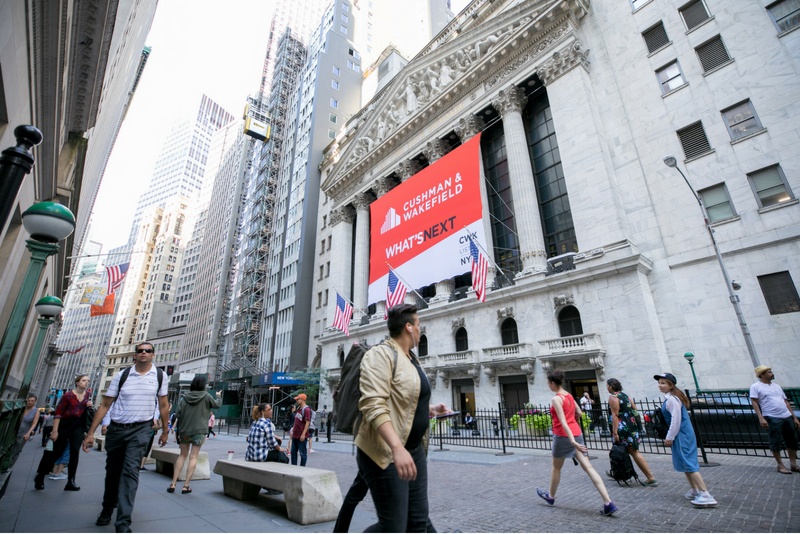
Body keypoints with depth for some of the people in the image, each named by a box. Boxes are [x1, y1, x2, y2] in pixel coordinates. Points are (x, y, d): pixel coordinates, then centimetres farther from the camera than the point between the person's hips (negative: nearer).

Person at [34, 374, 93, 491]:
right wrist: (55, 430, -15)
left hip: (78, 426, 3)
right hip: (65, 424, -3)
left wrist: (89, 407, -6)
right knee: (56, 452, 7)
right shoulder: (68, 395, -9)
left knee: (75, 451, -8)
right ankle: (40, 477, 32)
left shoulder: (87, 396, 6)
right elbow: (58, 413, -10)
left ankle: (71, 481, -6)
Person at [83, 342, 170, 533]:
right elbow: (105, 405, 1)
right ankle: (107, 509, 40)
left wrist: (165, 431, 9)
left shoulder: (161, 376, -4)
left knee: (130, 471, -10)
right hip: (116, 429, 2)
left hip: (140, 429, -2)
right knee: (112, 471, 17)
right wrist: (91, 433, -4)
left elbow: (163, 405, 5)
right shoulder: (121, 375, -3)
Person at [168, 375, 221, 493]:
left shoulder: (185, 397, -2)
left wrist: (182, 425, 13)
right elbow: (217, 404, 7)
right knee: (193, 457, 3)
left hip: (184, 431, 3)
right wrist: (219, 396, 26)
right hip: (199, 431, -3)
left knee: (182, 455, 17)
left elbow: (179, 414, -3)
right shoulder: (206, 396, -8)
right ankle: (186, 486, 3)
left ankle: (173, 484, 16)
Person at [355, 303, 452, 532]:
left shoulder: (410, 358, 12)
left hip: (414, 449, 9)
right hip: (385, 453, -9)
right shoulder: (381, 354, -17)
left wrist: (429, 409, 10)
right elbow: (373, 405, -28)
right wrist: (397, 448, -35)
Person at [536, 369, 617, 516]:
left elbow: (563, 422, -22)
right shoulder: (569, 395, 9)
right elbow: (579, 414, 20)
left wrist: (572, 441, -28)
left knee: (556, 467, 13)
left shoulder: (556, 399, -16)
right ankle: (608, 503, -4)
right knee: (588, 467, 3)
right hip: (577, 433, 7)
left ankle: (551, 496, 32)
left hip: (563, 436, -7)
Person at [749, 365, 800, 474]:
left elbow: (785, 402, 21)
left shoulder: (777, 386, 17)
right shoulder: (755, 387, -4)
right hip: (772, 418, -7)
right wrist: (761, 418, -18)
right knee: (775, 442, -2)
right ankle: (780, 465, 8)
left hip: (787, 417, 7)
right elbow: (754, 402, -10)